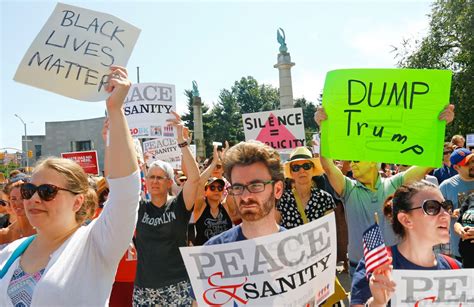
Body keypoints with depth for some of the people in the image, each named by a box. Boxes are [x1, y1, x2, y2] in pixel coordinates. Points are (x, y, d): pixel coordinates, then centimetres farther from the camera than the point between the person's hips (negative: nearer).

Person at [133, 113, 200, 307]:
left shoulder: (178, 206, -5)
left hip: (177, 285, -2)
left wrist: (181, 140, -23)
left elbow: (194, 178, -19)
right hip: (144, 287, 3)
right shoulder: (139, 208, 3)